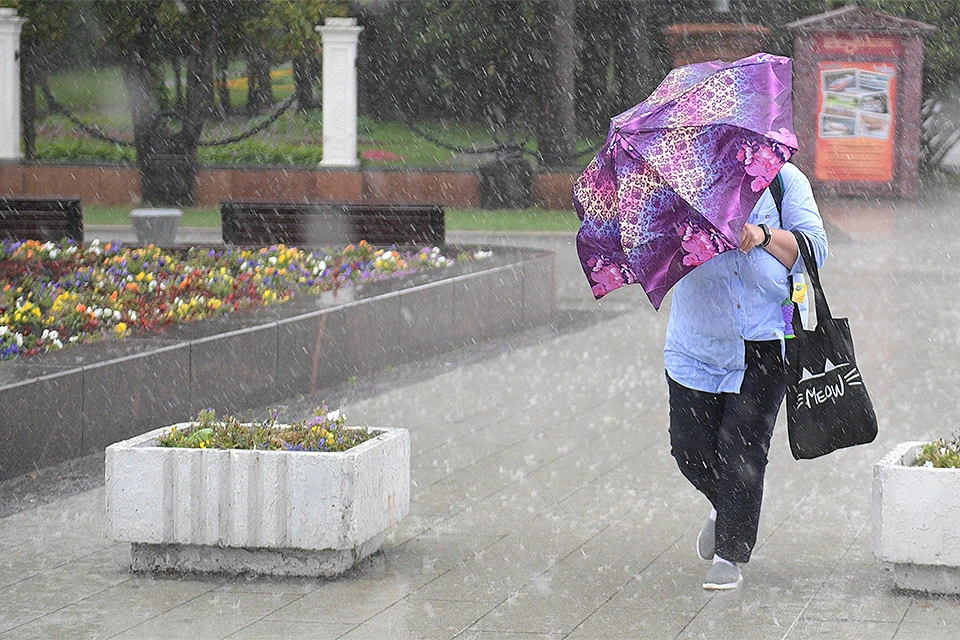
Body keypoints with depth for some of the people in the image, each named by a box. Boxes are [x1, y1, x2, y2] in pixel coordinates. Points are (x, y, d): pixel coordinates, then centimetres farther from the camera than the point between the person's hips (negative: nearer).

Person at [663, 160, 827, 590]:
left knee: (741, 449, -6)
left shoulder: (784, 180, 3)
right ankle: (723, 505, 36)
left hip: (764, 344, -2)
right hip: (697, 342, 2)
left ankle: (730, 555, 6)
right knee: (690, 445, 3)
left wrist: (764, 234, -20)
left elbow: (814, 249, -3)